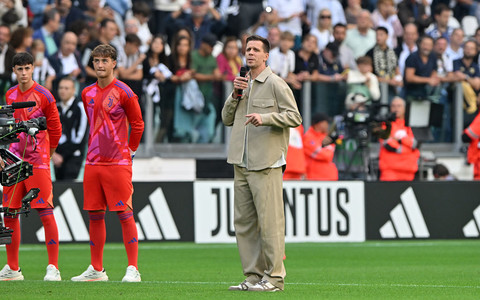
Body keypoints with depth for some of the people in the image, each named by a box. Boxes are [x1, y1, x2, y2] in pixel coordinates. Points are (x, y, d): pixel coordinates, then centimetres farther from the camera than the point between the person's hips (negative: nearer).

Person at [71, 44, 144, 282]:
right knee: (95, 214, 7)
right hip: (93, 162, 6)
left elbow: (137, 124, 2)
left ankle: (133, 269, -8)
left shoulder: (123, 92, -5)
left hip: (118, 163, -6)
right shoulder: (87, 94, 12)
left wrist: (129, 150, 3)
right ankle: (96, 269, 14)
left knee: (124, 214, -8)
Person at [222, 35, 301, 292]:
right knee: (244, 222, 7)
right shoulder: (243, 83, 18)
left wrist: (265, 118, -20)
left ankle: (274, 277, -6)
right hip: (241, 163, 8)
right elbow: (227, 119, 18)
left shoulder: (275, 84, -3)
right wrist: (235, 94, 3)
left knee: (269, 221, -8)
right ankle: (253, 275, 12)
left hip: (266, 163, -8)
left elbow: (294, 117, -9)